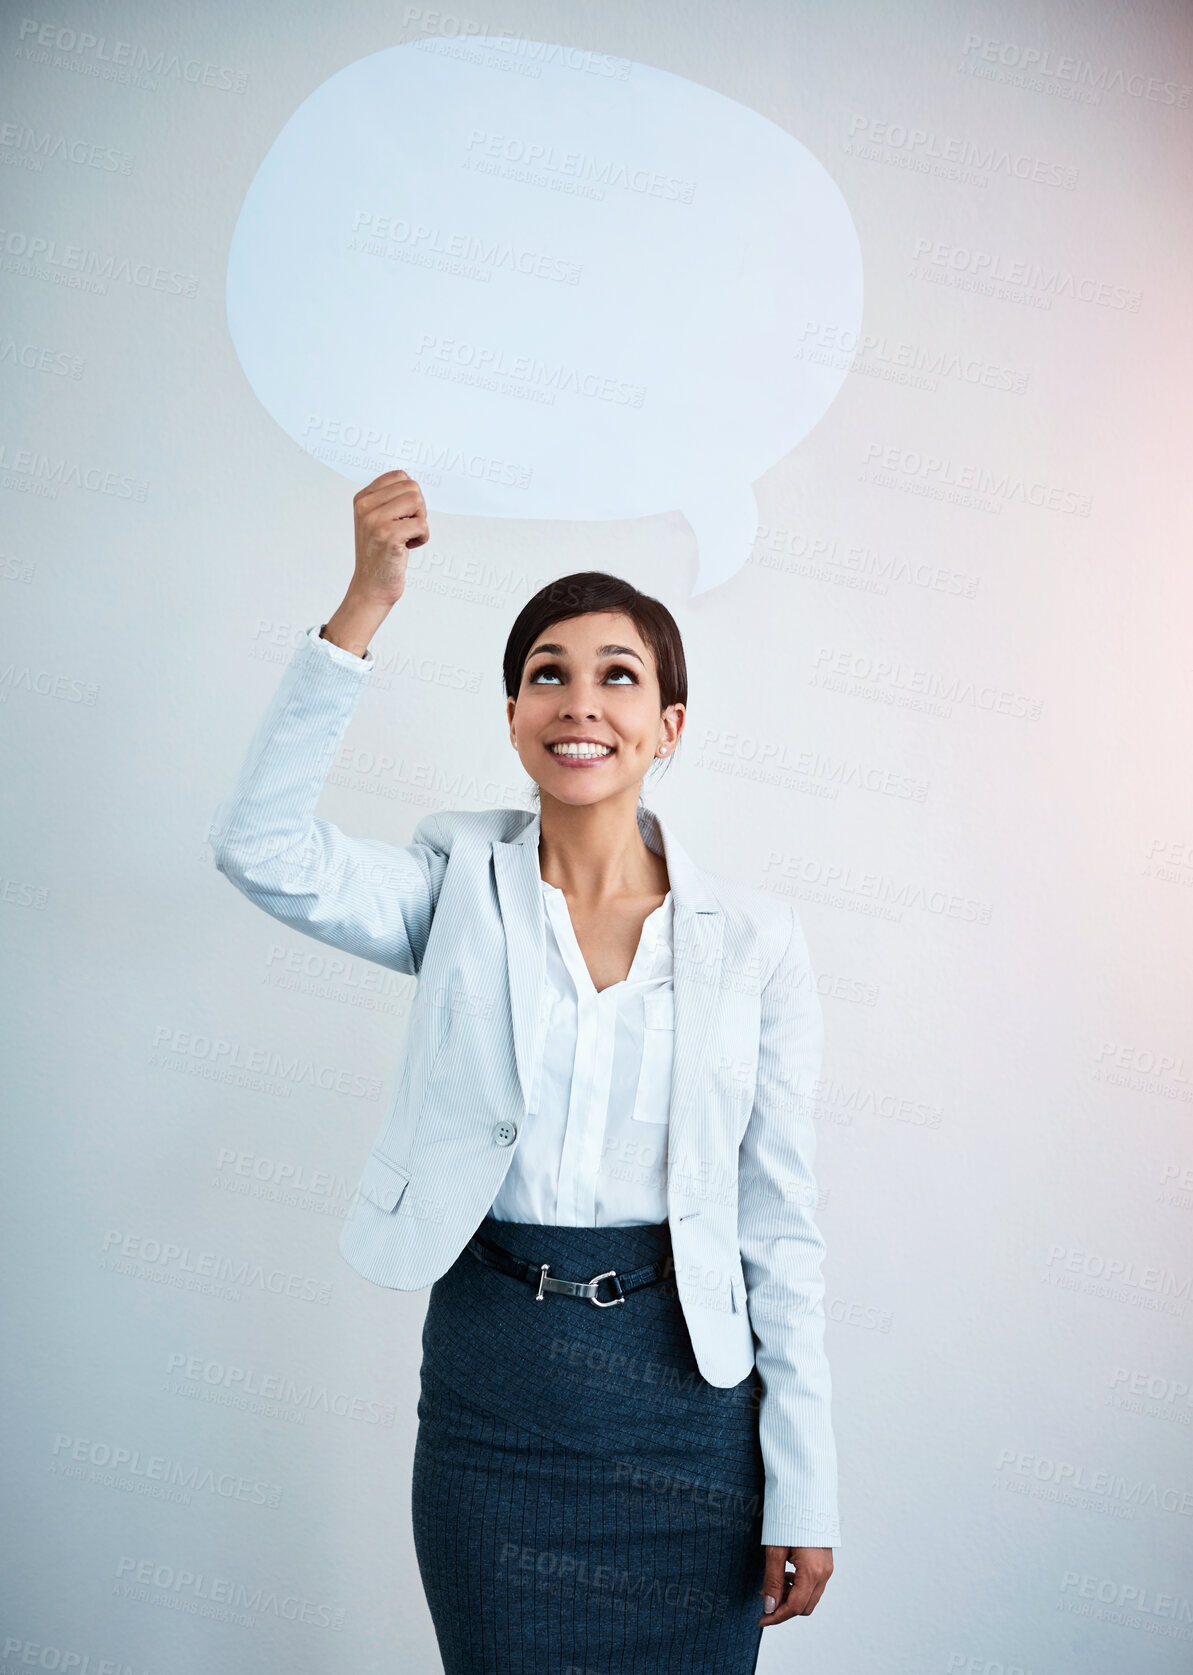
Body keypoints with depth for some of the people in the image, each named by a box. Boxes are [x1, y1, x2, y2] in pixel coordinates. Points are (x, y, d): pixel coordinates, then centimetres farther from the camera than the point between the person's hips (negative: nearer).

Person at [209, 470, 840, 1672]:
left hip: (686, 1387, 0)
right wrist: (365, 603, -25)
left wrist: (803, 1493, -1)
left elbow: (780, 1226, -2)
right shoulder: (460, 892, -1)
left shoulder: (754, 939, -3)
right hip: (487, 1379, 1)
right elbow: (262, 849, -19)